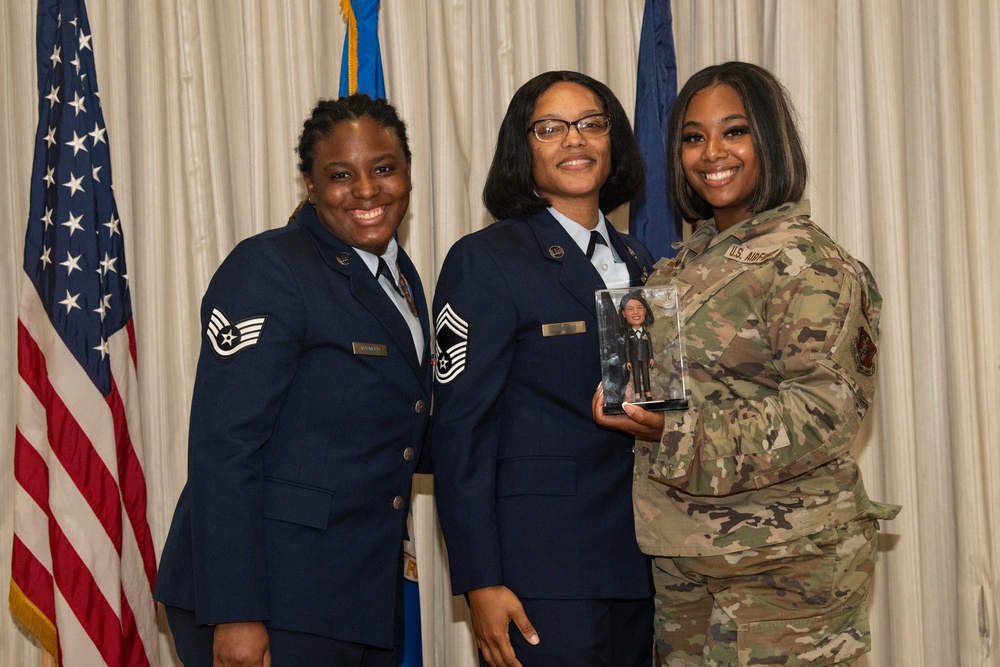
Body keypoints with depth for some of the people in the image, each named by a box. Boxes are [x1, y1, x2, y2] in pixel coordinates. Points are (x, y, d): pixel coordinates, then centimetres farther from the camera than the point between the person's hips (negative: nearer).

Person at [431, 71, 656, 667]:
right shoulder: (486, 261, -6)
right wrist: (481, 583, -15)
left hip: (636, 568, 6)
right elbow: (460, 429, -10)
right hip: (542, 572, -6)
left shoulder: (635, 260, 14)